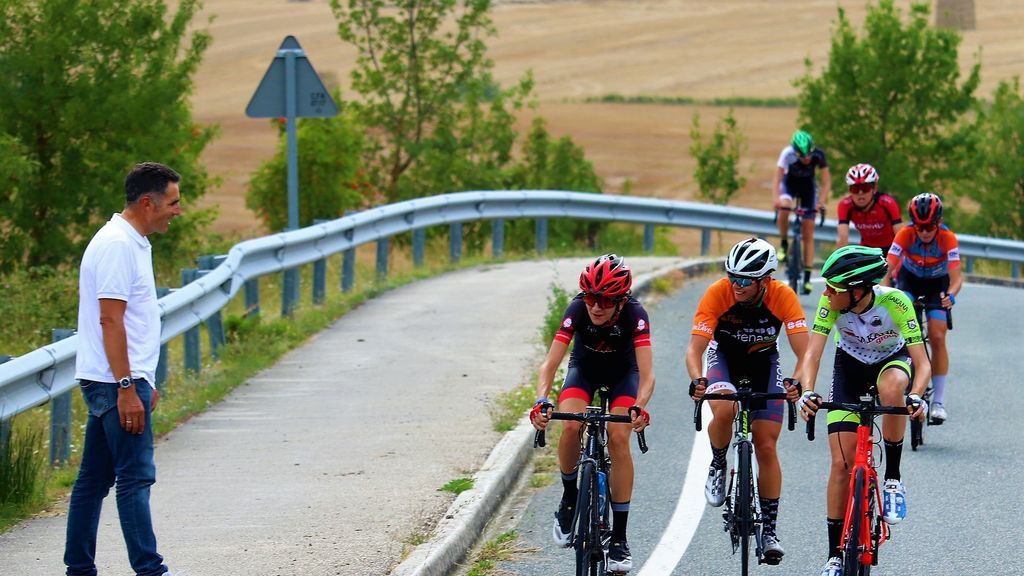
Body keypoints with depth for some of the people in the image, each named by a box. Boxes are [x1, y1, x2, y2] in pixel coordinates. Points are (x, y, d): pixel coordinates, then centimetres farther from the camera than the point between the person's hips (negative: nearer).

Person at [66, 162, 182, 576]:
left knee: (94, 479, 11)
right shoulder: (118, 246, -16)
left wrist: (143, 382, 25)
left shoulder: (131, 242, 17)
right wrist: (128, 388, -23)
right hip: (117, 383, -10)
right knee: (135, 478, -10)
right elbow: (110, 320, -21)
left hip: (121, 381, 10)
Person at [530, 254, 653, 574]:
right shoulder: (577, 310, -31)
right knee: (571, 427, -27)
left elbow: (646, 374, -39)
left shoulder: (635, 315, -33)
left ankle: (619, 538, -14)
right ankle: (569, 500, -1)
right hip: (584, 368, 1)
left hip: (623, 372, -1)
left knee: (618, 439, -21)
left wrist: (639, 407, -58)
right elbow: (550, 363, -34)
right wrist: (542, 402, -51)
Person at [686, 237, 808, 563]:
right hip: (724, 357, -1)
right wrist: (697, 381, -51)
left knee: (766, 447, -4)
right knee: (724, 411, -33)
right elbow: (695, 348, -31)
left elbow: (805, 352, -31)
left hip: (764, 362, 1)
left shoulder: (783, 297, -28)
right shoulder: (718, 293, -29)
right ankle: (718, 468, -2)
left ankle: (769, 530, 6)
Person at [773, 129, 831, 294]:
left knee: (808, 235, -5)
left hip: (808, 186, 1)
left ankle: (807, 278, -2)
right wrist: (777, 198, -51)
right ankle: (784, 244, -11)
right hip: (789, 183, -1)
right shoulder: (788, 154, -32)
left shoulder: (818, 155, -29)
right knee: (784, 208, -36)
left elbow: (826, 181, -27)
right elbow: (777, 178, -35)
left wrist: (822, 201, -41)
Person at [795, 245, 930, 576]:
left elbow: (922, 363, -35)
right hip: (850, 365, 2)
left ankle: (893, 478, -19)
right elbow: (812, 353, -32)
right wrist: (807, 392, -50)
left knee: (892, 390, -40)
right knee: (842, 463, -7)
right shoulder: (831, 302, -28)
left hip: (893, 360, -2)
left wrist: (916, 397, -54)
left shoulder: (895, 302, -34)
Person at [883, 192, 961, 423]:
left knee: (937, 337, -12)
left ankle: (939, 401, -6)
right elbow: (887, 269, -35)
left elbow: (956, 277, -36)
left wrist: (950, 295, -56)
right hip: (910, 278, 1)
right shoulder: (905, 235, -29)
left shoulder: (948, 239, -30)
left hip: (937, 284, -1)